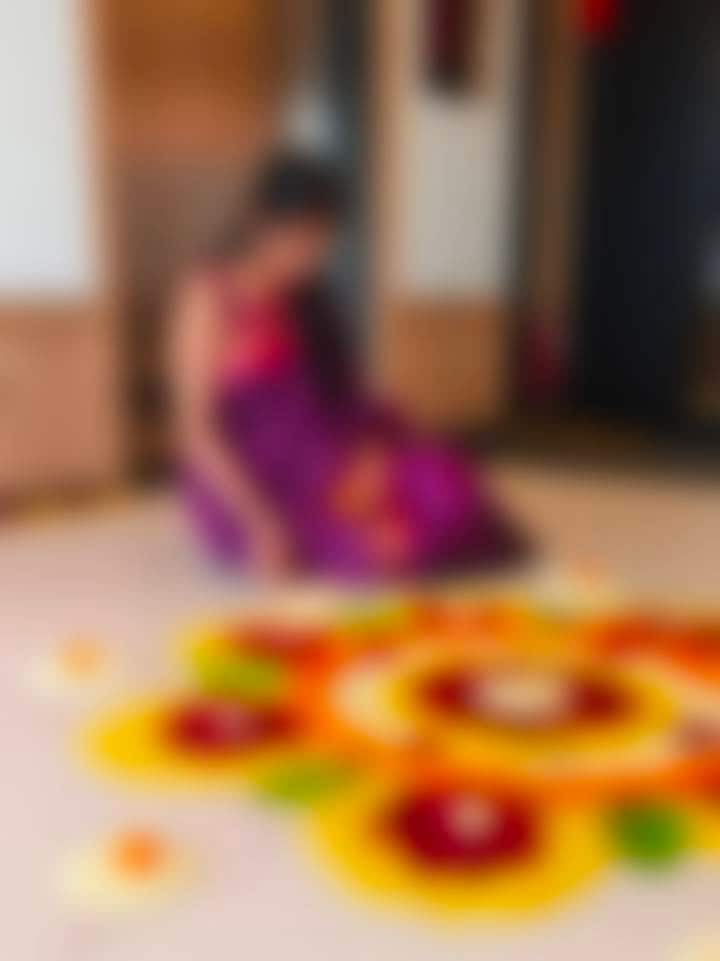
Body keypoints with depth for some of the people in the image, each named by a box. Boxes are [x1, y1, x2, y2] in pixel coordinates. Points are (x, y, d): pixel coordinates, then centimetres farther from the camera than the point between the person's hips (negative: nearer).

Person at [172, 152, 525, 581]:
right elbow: (197, 427, -14)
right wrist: (259, 521, -22)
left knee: (444, 489, -17)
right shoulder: (212, 297, -8)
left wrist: (368, 449, -13)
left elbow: (342, 392, 9)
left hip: (324, 458, 6)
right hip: (245, 481, -6)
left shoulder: (307, 297, 14)